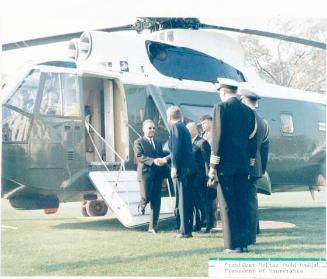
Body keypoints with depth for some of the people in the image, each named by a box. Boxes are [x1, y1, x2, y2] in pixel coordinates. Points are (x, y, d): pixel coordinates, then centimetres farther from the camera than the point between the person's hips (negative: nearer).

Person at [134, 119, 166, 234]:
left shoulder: (158, 143, 20)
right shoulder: (138, 142, 2)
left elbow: (162, 156, 16)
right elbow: (139, 156, -12)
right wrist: (153, 161, -24)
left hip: (157, 175, 5)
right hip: (145, 173, -5)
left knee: (156, 201, 1)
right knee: (146, 197, -10)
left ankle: (153, 226, 7)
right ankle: (142, 204, 28)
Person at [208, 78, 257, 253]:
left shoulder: (221, 107, -6)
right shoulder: (249, 111, 11)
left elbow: (218, 138, -12)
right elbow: (252, 140, 12)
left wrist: (213, 166, -9)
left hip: (226, 165, -6)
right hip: (243, 166, 6)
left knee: (227, 206, -2)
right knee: (242, 204, 11)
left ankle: (233, 245, -2)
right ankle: (243, 242, 14)